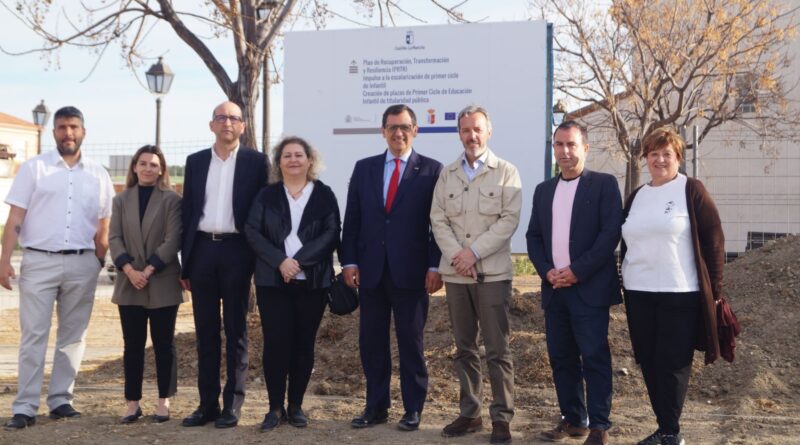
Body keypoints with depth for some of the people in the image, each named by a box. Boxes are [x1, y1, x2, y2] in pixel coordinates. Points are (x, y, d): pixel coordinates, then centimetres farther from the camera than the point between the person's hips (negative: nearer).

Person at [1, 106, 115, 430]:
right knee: (33, 336, -2)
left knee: (73, 336, 8)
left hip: (82, 263, 3)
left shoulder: (98, 175, 9)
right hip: (39, 261, -2)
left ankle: (60, 400, 17)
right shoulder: (34, 168, 2)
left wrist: (100, 265, 4)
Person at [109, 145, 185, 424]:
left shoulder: (171, 200, 1)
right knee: (133, 345, 6)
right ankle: (133, 402, 13)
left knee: (163, 344, 4)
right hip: (129, 283, 3)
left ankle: (164, 402, 12)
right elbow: (114, 238, 3)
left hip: (163, 283, -3)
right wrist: (129, 269, -12)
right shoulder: (121, 200, 11)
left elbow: (173, 240, -7)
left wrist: (149, 270, -15)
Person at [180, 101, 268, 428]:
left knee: (236, 330, 3)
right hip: (202, 250, 3)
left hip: (236, 250, -3)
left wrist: (260, 258, -6)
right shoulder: (195, 162, 11)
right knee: (205, 330, 7)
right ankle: (208, 402, 14)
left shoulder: (255, 161, 2)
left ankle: (232, 404, 8)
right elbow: (187, 210, 10)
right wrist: (185, 262, 6)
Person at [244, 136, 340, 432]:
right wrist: (280, 261, -15)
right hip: (272, 280, 0)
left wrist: (299, 261, -14)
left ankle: (296, 406, 15)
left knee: (303, 343, 4)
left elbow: (331, 233, -3)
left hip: (312, 281, 0)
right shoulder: (266, 195, 9)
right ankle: (275, 407, 6)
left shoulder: (324, 195, 6)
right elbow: (252, 232, 0)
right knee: (275, 342, -4)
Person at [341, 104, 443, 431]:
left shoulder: (431, 170, 0)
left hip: (411, 272, -3)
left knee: (411, 342, 5)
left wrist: (435, 266, -8)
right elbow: (352, 219, 9)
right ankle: (376, 407, 19)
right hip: (371, 270, 3)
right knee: (371, 342, 8)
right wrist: (349, 261, 2)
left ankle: (413, 409, 16)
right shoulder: (364, 168, 10)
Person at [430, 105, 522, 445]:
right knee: (464, 348, 10)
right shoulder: (447, 174, 12)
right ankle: (469, 413, 18)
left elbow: (509, 219, -7)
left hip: (492, 272, -3)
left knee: (497, 349, -3)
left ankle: (501, 417, 5)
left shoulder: (506, 172, 2)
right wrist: (456, 255, -11)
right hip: (455, 273, 4)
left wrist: (475, 251, -15)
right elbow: (438, 219, 5)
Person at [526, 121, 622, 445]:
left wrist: (577, 271, -15)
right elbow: (533, 236, 13)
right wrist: (547, 271, -4)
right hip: (554, 288, 5)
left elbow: (611, 233, -10)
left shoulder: (604, 184, -1)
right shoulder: (544, 190, 15)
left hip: (589, 287, -5)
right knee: (561, 357, 9)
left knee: (594, 358, -4)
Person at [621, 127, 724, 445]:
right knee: (649, 363, 8)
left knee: (673, 364, -1)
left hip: (680, 294, -5)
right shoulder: (635, 197, 12)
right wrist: (626, 283, 15)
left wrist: (714, 288, -8)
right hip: (639, 294, 5)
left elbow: (714, 241, -5)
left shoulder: (692, 191, -4)